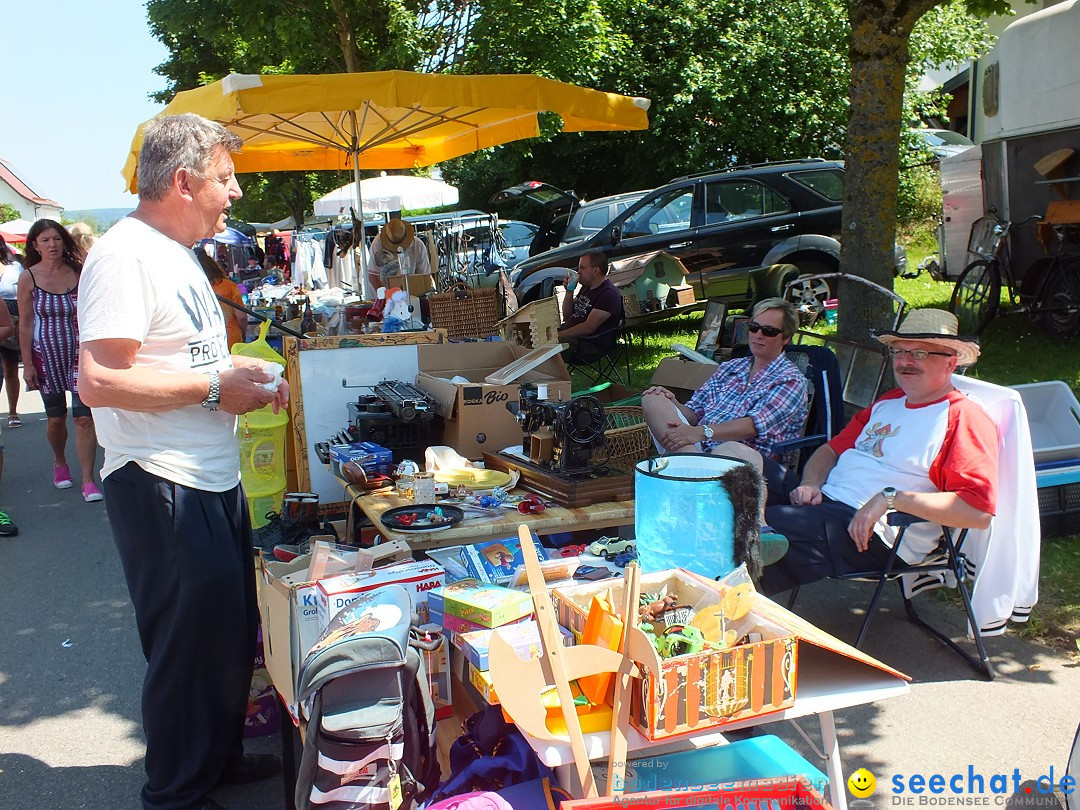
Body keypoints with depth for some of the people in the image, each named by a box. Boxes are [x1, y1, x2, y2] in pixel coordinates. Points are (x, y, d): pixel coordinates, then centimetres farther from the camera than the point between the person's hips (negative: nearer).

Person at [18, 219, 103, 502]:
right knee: (55, 418, 11)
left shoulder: (79, 272, -1)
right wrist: (27, 364, -4)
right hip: (47, 356, 0)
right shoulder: (28, 278, -4)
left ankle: (88, 480, -1)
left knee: (85, 417, -7)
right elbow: (25, 323, -1)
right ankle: (60, 463, 39)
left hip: (80, 354, 0)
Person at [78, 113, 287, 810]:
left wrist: (244, 376, 8)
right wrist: (216, 385, -19)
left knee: (231, 629, 19)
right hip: (163, 489, -10)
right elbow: (100, 380, -26)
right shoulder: (125, 254, -17)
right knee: (191, 641, 1)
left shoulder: (178, 253, 16)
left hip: (215, 478, 10)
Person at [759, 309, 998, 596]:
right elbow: (832, 449, 27)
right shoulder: (888, 402, 24)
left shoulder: (965, 419, -4)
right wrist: (810, 483, 3)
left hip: (875, 534, -9)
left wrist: (891, 497, -21)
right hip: (821, 497, 9)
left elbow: (979, 510, -17)